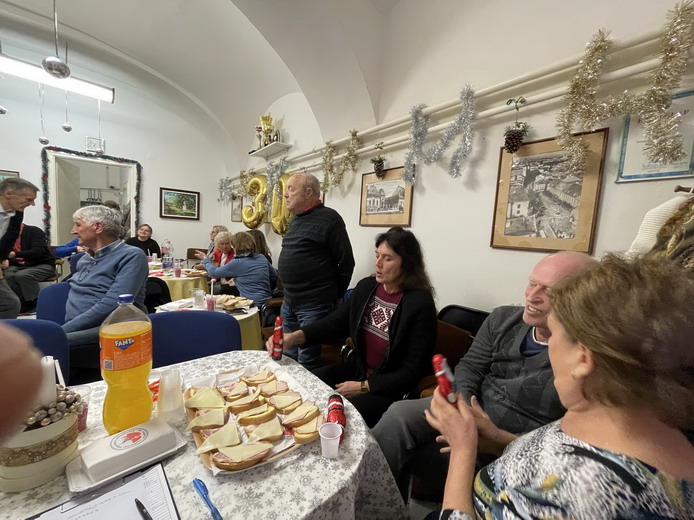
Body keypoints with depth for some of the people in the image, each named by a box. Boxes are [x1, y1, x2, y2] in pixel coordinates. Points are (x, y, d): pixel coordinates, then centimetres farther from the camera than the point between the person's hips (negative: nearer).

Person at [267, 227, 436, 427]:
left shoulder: (420, 304, -20)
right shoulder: (366, 287, -3)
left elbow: (412, 371, -16)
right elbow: (334, 322, -5)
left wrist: (363, 387, -16)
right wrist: (295, 336, -22)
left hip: (390, 389, -5)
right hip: (356, 370, 6)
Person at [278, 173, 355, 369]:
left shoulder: (329, 219, -13)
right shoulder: (296, 220, 13)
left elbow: (346, 262, -13)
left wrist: (332, 297, -5)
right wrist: (288, 292, 16)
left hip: (314, 305, -8)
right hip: (289, 303, 8)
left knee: (307, 363, 5)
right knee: (289, 357, 20)